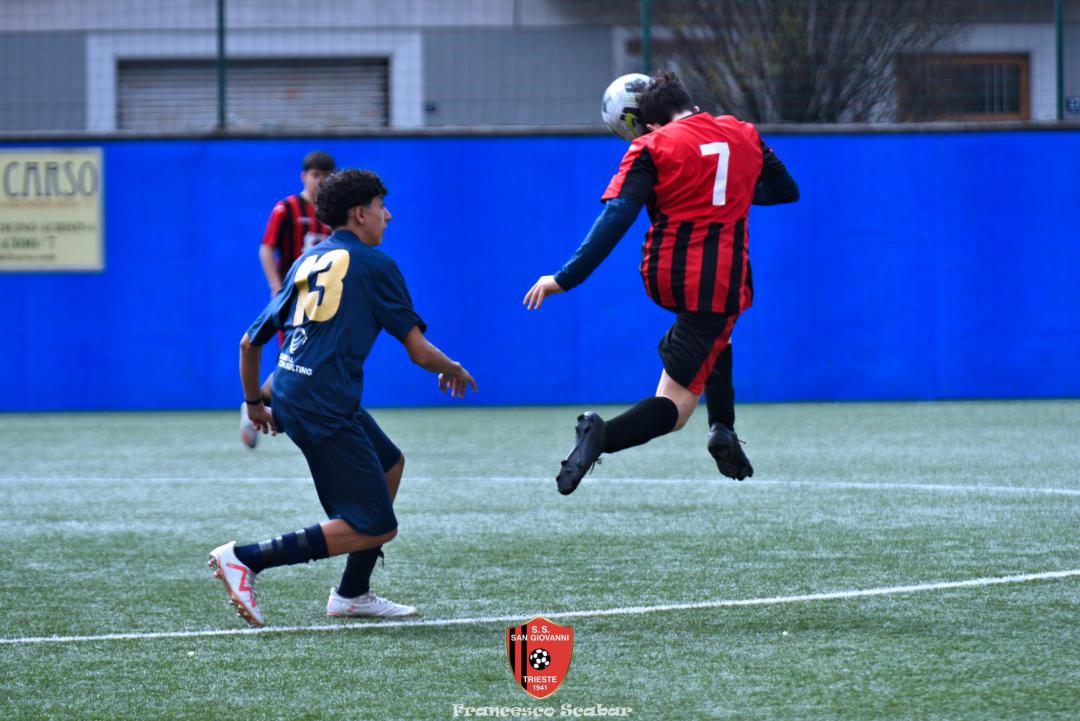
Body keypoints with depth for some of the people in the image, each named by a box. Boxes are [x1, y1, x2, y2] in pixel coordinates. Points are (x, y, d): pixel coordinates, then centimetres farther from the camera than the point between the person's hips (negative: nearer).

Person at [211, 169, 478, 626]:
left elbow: (250, 343, 21)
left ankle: (352, 595, 25)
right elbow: (419, 352, -2)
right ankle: (245, 558, -13)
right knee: (376, 527, -7)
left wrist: (254, 404, 36)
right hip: (325, 404, -9)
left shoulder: (306, 262, 19)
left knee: (390, 465, 26)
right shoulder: (373, 264, -1)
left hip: (291, 397, 9)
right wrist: (454, 372, 19)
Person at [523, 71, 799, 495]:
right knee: (675, 405, -2)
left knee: (713, 330, 37)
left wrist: (565, 279, -13)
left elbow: (616, 217, -12)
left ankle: (722, 428, 22)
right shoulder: (743, 135, 8)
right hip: (719, 282, -1)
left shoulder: (652, 147, -1)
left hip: (663, 277, 1)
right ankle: (622, 436, -33)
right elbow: (786, 190, 23)